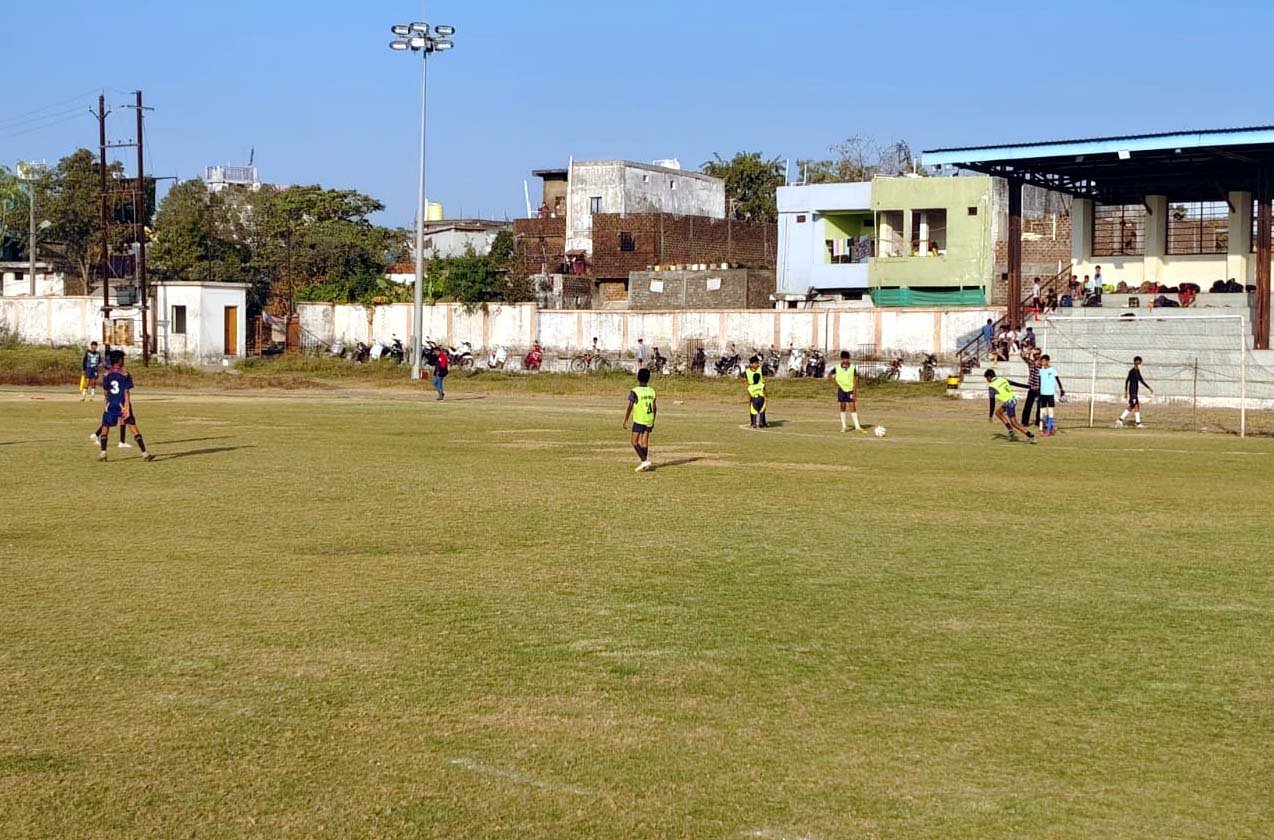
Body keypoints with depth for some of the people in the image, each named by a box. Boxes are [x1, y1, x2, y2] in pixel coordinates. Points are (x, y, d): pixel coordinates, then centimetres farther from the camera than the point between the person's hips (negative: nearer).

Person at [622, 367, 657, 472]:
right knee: (645, 442, 10)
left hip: (639, 420, -5)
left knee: (635, 442, 1)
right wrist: (653, 421, 20)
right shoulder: (651, 391, 5)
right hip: (649, 420, 5)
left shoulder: (634, 392, -11)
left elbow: (629, 407, -12)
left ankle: (644, 460, -13)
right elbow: (655, 408, 9)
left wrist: (625, 421, -3)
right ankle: (643, 464, 12)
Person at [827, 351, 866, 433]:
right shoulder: (837, 368, -1)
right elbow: (829, 375, 11)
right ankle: (843, 426, 13)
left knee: (853, 407, -5)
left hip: (850, 389, -1)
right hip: (841, 389, 1)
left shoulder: (853, 368, -5)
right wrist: (836, 383, -1)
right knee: (842, 407, 6)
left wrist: (854, 393, -9)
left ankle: (857, 427, -5)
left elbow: (855, 380, -5)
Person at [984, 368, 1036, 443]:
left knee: (1014, 423, -2)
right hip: (1013, 399, 9)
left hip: (1009, 402, -9)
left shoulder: (991, 387, -12)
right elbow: (1016, 384, 13)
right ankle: (1011, 431, 21)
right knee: (998, 412, 23)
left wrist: (990, 415, -7)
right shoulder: (1002, 379, 8)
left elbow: (992, 402, -14)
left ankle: (1031, 437, -6)